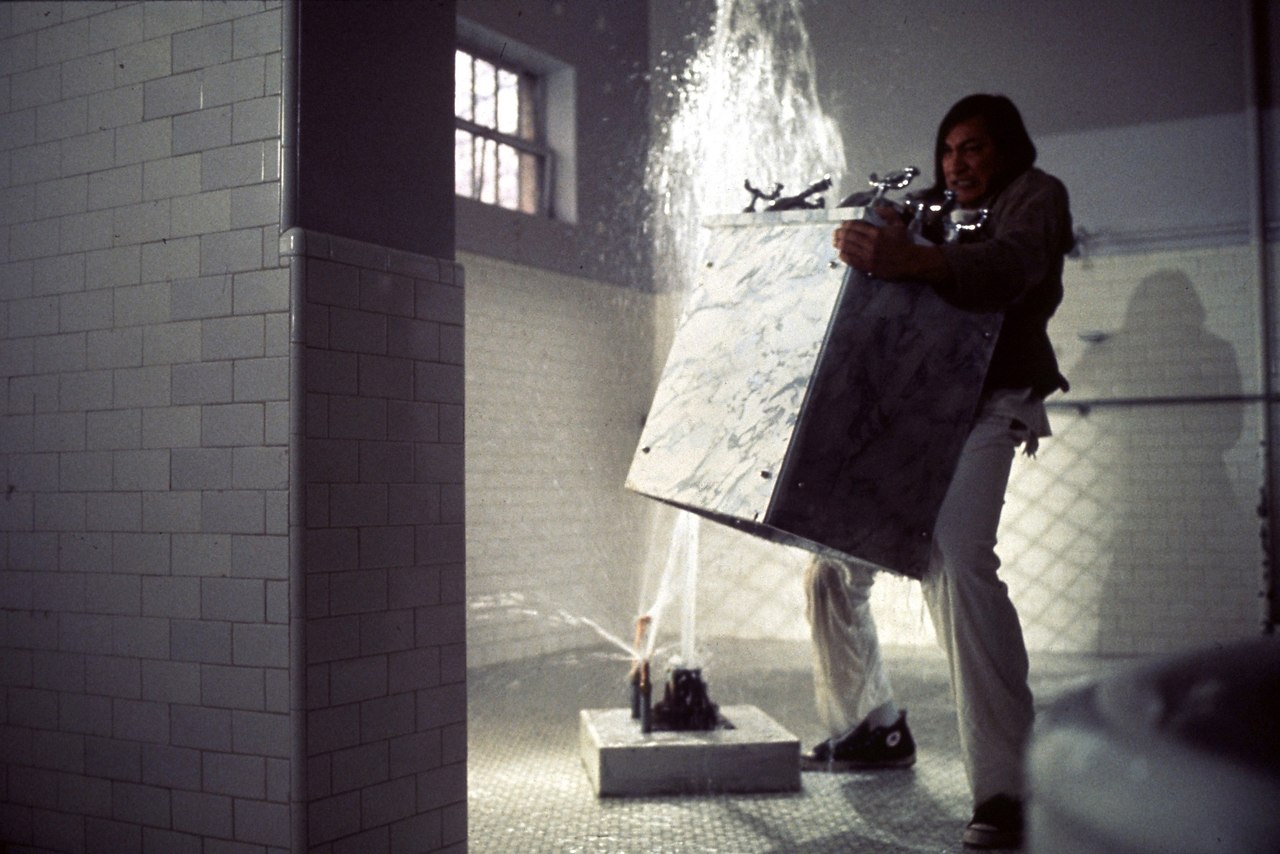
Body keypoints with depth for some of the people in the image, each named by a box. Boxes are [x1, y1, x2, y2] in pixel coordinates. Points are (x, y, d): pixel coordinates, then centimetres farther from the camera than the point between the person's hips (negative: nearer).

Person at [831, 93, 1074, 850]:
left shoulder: (1035, 195, 4)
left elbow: (1008, 266, -20)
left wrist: (909, 261, -37)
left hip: (983, 404, -8)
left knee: (957, 561, -28)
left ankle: (1005, 786, -27)